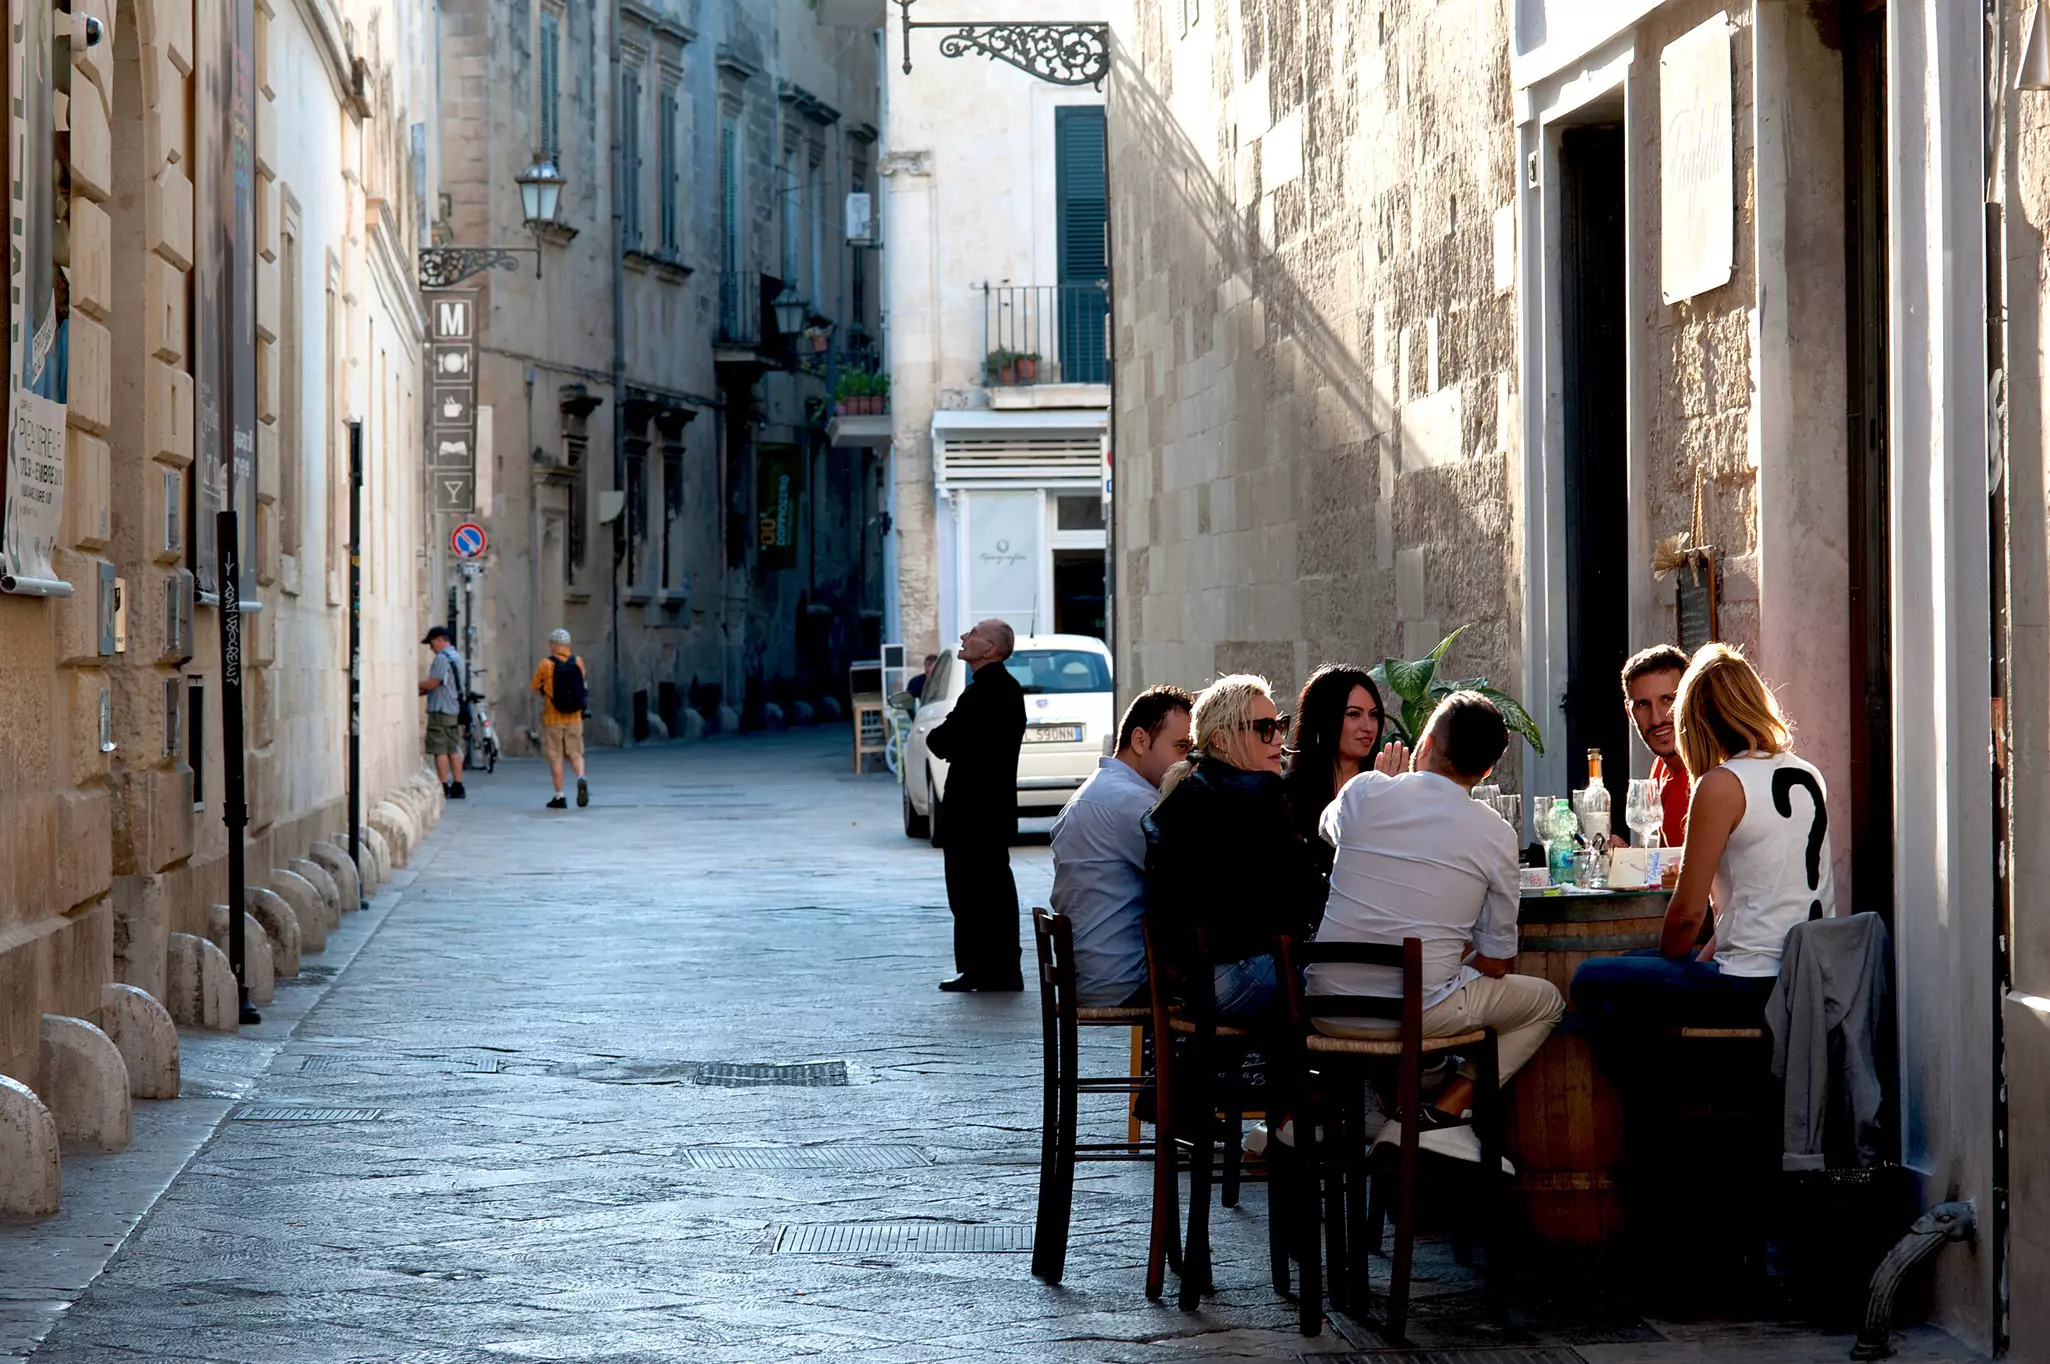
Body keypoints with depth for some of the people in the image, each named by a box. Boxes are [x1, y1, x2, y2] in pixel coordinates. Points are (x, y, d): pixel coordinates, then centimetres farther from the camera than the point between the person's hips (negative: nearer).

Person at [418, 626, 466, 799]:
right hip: (454, 710, 9)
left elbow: (432, 683, -17)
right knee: (454, 749, 10)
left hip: (441, 710, -9)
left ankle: (444, 788, -8)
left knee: (440, 750, -6)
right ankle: (457, 787, 11)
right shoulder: (456, 657, 17)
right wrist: (422, 690, 15)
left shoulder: (442, 658, -14)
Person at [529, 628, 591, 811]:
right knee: (575, 754, 12)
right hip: (574, 718, 3)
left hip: (552, 719, -3)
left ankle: (559, 796, 4)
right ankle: (581, 779, -15)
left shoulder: (546, 664, -10)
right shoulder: (578, 662, -1)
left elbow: (534, 687, 0)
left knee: (555, 757, 5)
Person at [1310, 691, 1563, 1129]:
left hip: (1328, 1009, 4)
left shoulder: (1365, 792, -1)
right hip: (1419, 1012, -4)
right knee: (1546, 1001, 21)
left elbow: (1328, 829, 27)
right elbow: (1495, 964, 0)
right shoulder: (1496, 834, -4)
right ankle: (1445, 1112, 5)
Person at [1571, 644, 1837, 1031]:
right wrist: (1705, 958, 17)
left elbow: (1688, 912, -11)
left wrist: (1665, 965, 8)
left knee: (1592, 982, 1)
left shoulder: (1721, 785, -13)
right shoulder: (1811, 777, 11)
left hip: (1754, 990, -8)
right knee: (1633, 961, 25)